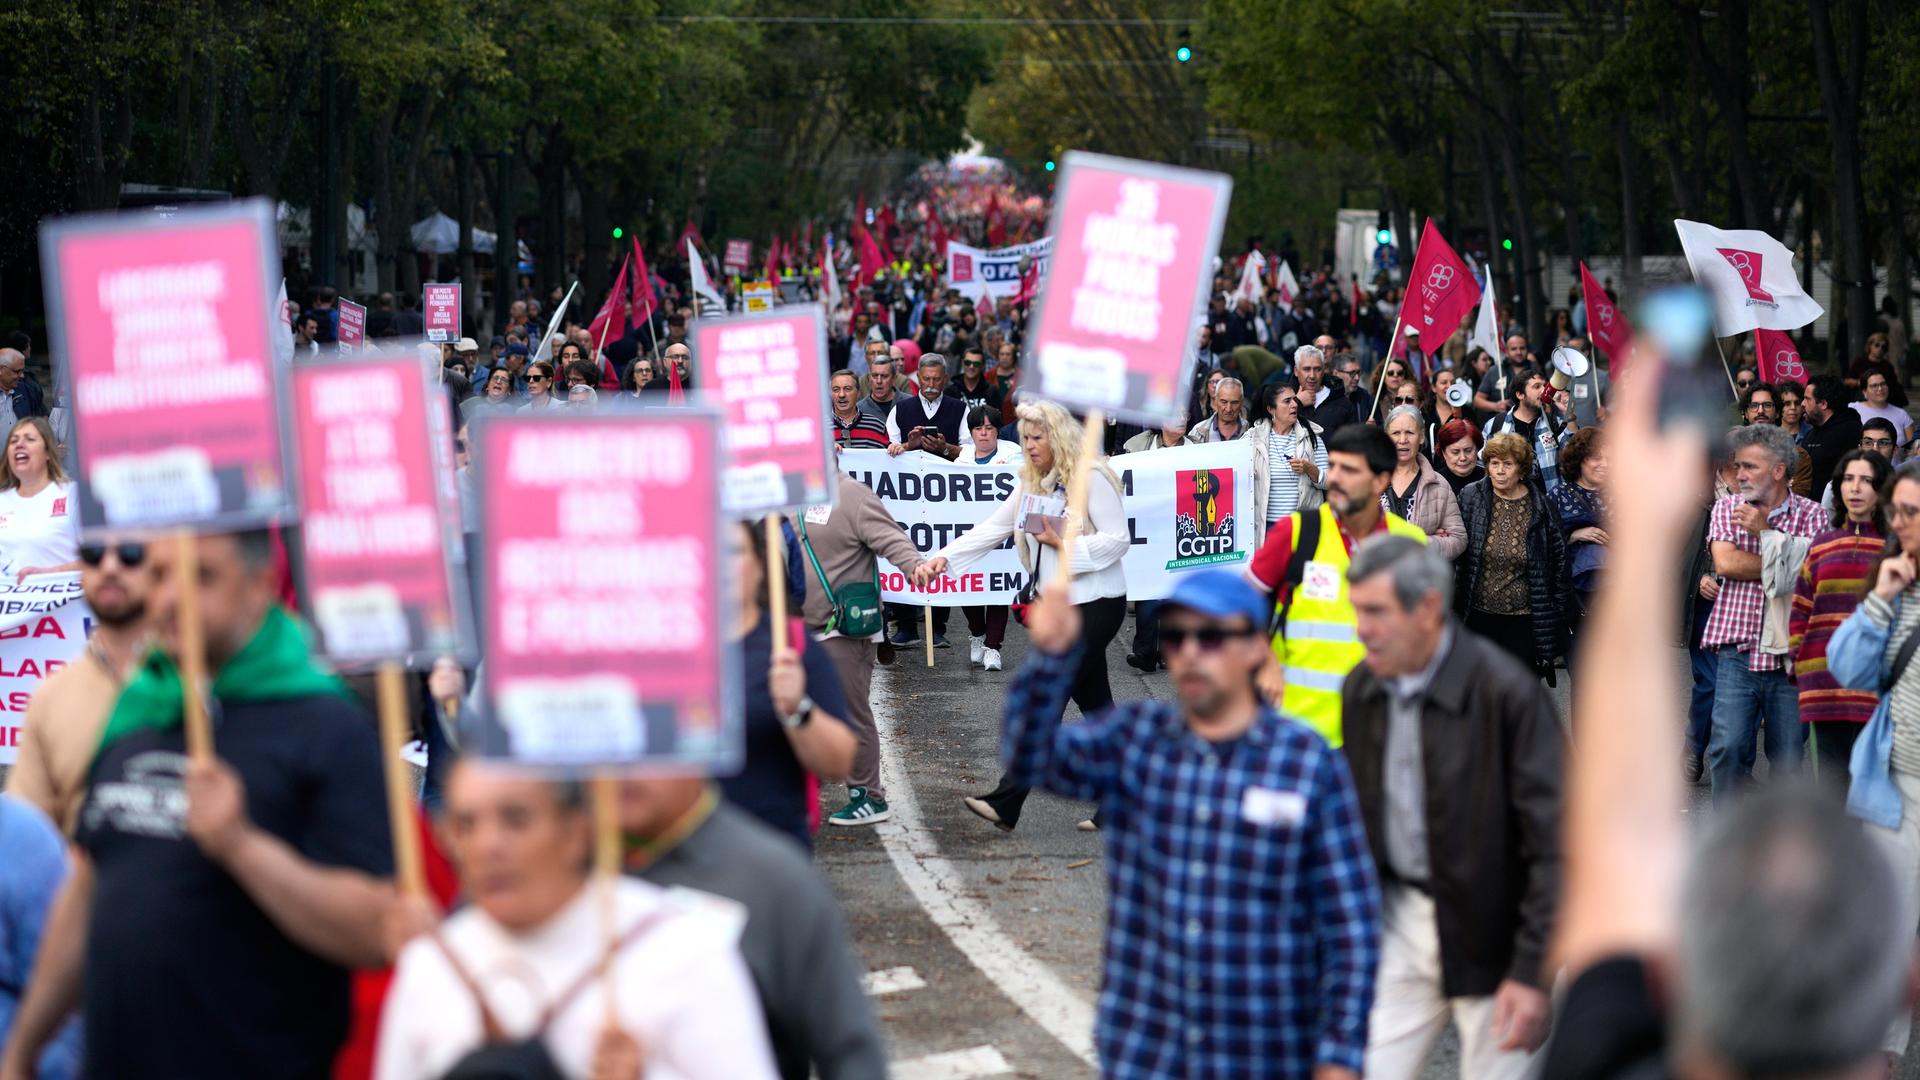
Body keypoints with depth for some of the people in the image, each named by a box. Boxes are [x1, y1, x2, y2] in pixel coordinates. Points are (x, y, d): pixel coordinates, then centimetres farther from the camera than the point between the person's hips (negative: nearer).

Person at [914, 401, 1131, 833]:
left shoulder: (1092, 478, -12)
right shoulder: (1031, 483, 13)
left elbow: (1118, 539, -14)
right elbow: (991, 529, 9)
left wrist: (1063, 543, -19)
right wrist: (943, 558, -1)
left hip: (1094, 603, -9)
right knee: (1093, 701, 12)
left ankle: (1006, 802, -16)